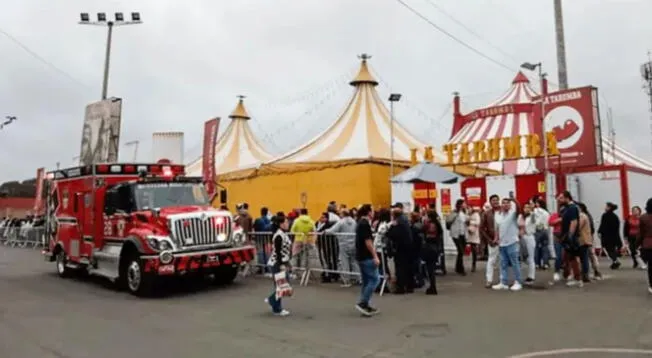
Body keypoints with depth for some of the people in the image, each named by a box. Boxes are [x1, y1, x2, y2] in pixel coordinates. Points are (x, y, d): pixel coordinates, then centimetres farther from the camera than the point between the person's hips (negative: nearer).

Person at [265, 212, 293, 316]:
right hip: (277, 264, -10)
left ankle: (271, 299, 32)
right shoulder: (279, 236, -20)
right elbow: (277, 252, -23)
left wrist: (286, 263, 20)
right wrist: (281, 265, -23)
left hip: (283, 263, 10)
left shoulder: (283, 234, 11)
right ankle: (277, 309, 14)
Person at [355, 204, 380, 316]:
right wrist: (375, 256, -19)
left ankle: (365, 305, 15)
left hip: (361, 256, 10)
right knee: (375, 279, -7)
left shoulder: (360, 223, 15)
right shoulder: (365, 224, -15)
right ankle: (362, 303, -10)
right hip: (367, 257, -10)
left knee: (366, 281, 13)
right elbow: (368, 242, -21)